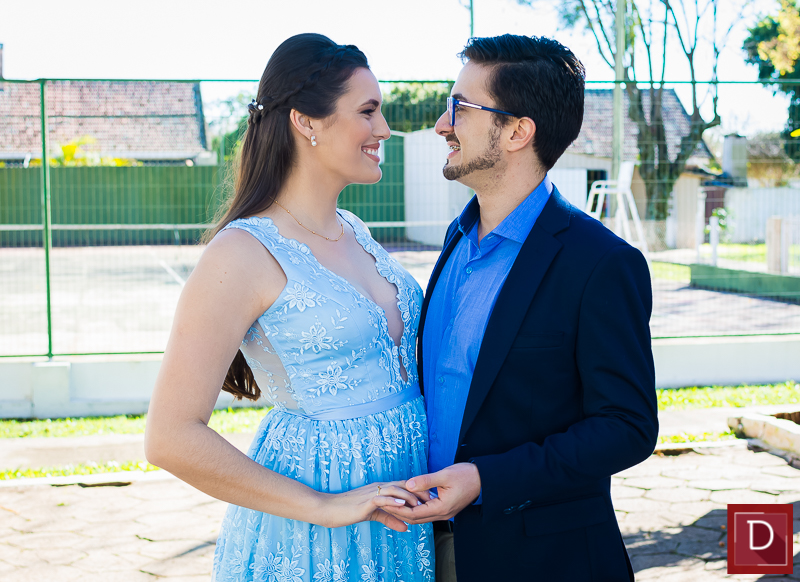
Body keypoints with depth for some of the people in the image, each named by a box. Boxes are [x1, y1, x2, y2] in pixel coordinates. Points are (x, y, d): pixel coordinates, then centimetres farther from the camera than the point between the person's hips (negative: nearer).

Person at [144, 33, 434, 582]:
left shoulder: (354, 231, 6)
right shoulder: (245, 253, -17)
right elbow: (172, 438, -21)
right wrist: (324, 507, -20)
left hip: (400, 511, 7)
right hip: (311, 537, -7)